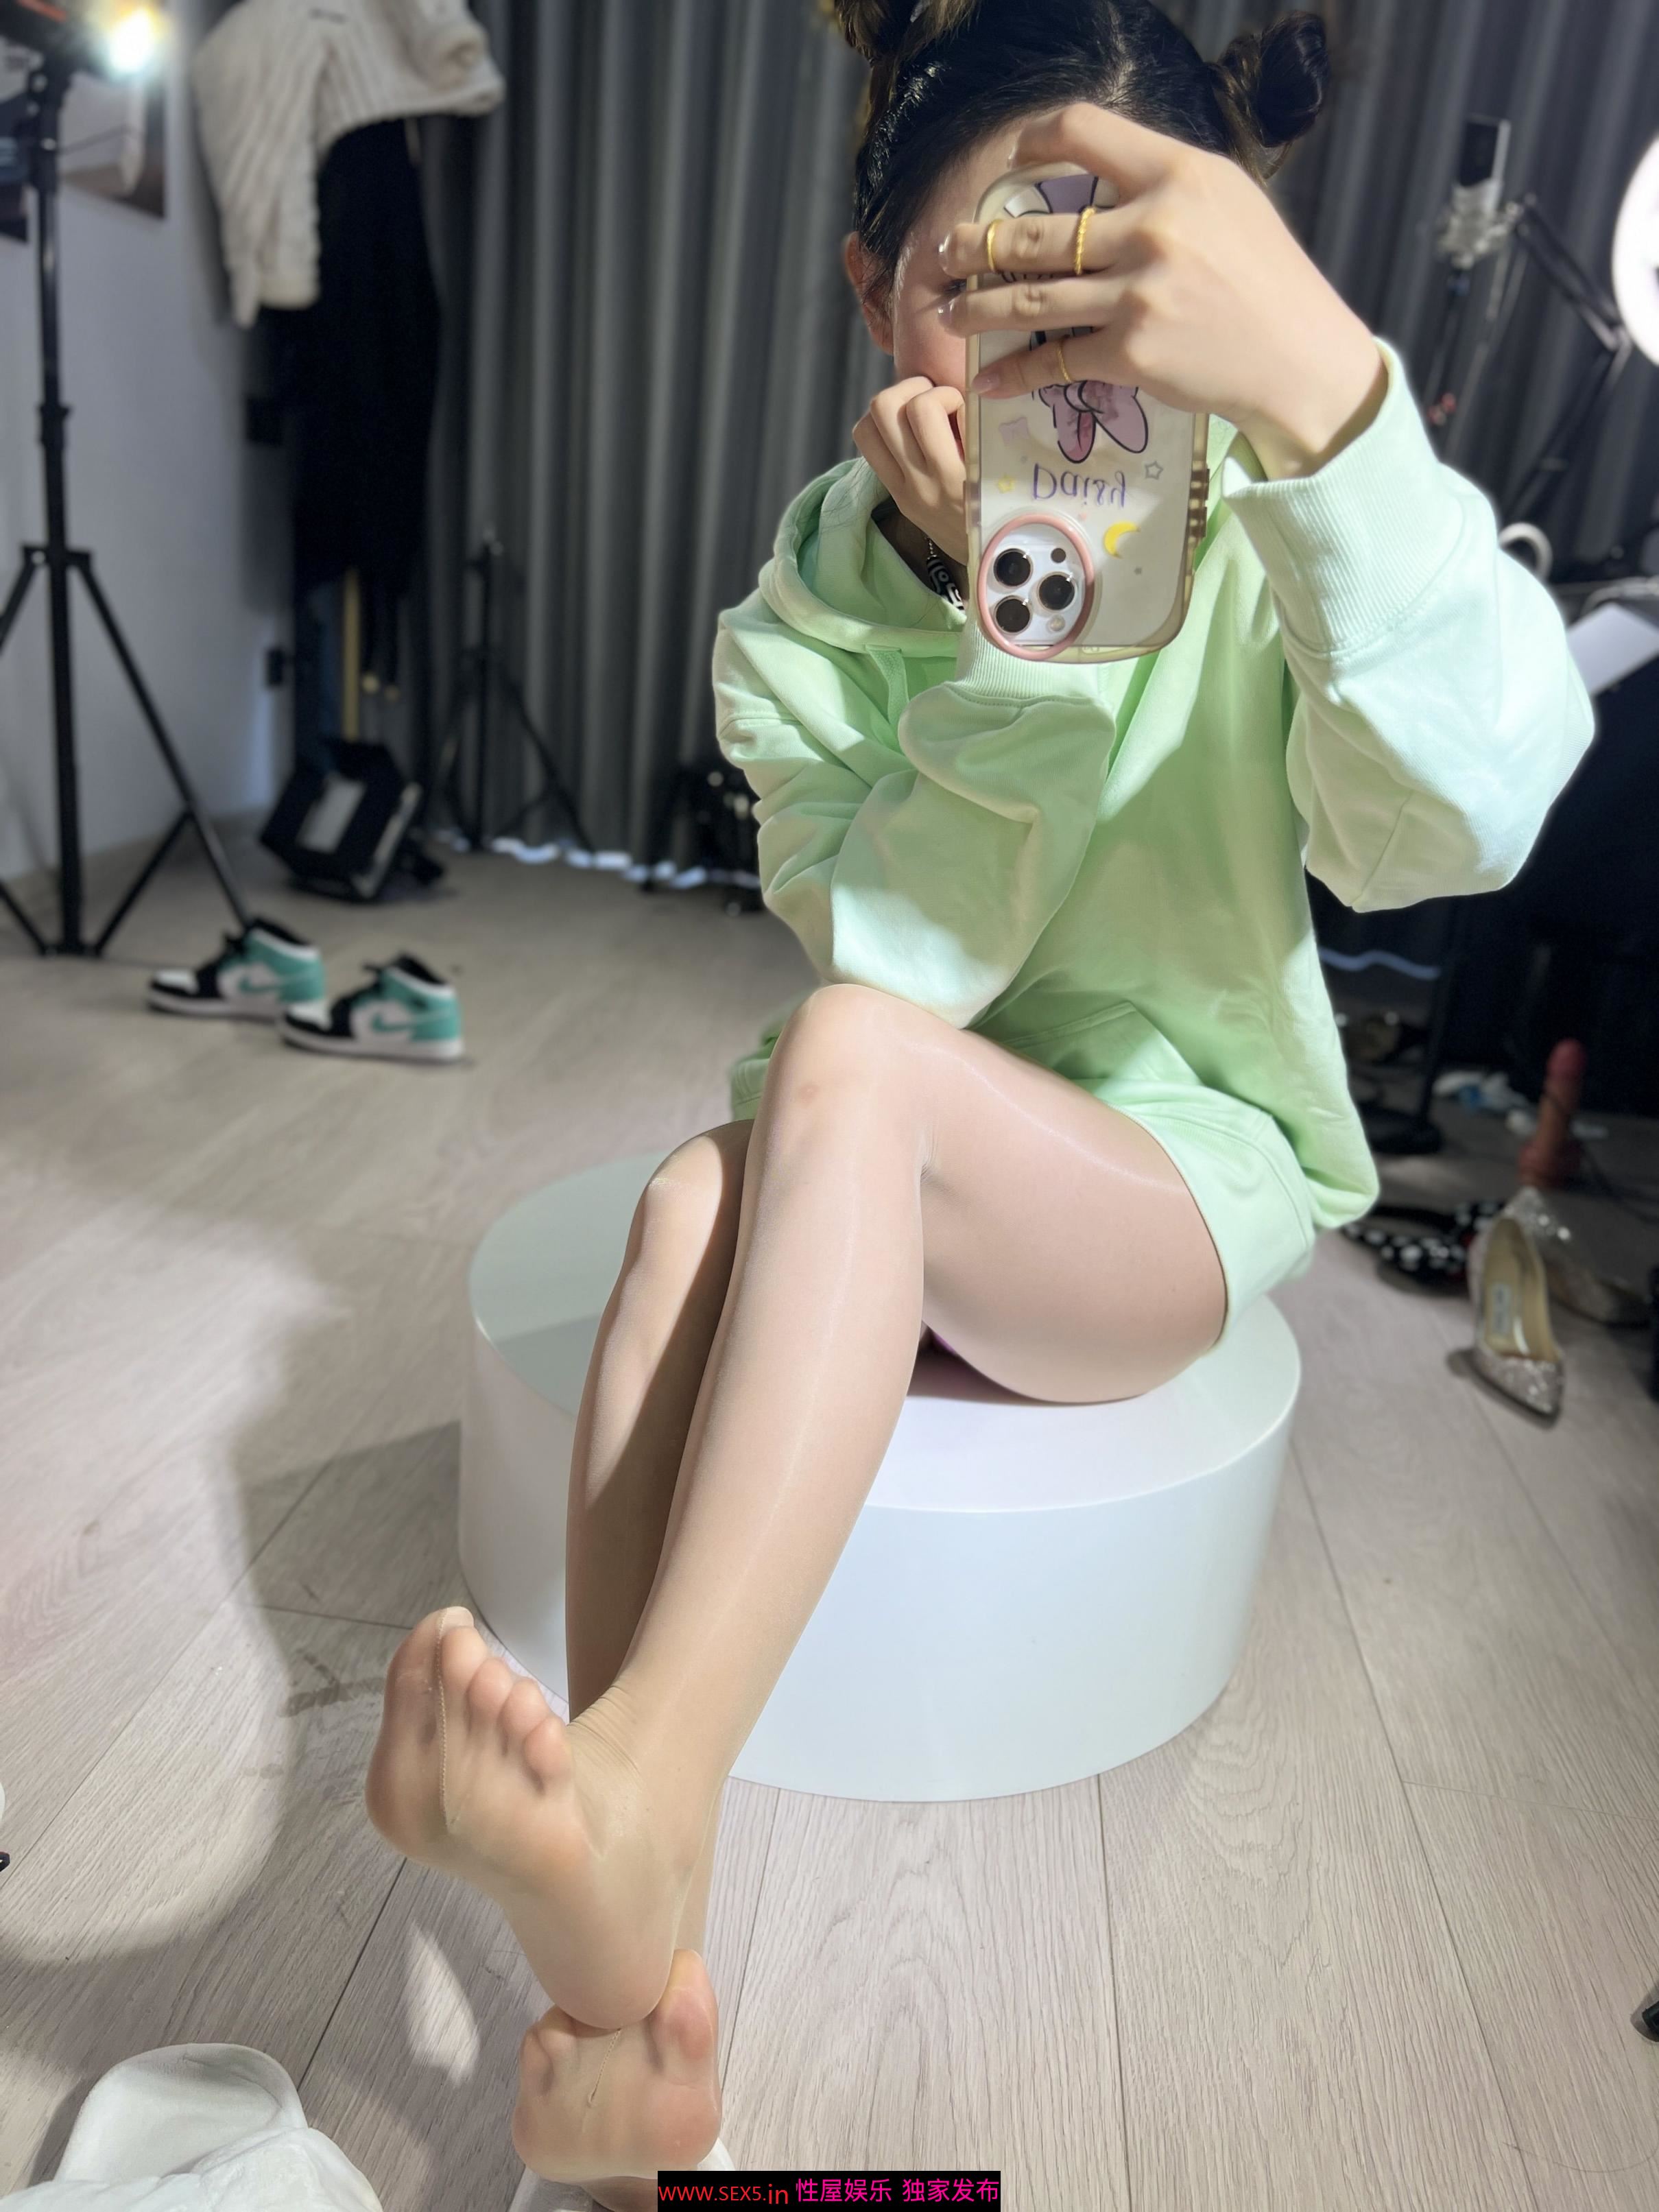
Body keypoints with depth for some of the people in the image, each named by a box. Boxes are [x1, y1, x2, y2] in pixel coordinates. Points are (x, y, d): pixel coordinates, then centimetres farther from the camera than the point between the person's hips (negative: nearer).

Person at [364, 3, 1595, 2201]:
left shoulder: (1259, 549, -6)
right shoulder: (807, 604, 0)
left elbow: (1464, 815, -28)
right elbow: (896, 952, -13)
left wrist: (1319, 382, -41)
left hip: (1184, 1179, -2)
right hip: (894, 1185, 3)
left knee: (846, 1065, -33)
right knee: (697, 1200, -32)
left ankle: (637, 1786, -38)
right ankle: (637, 1991, -30)